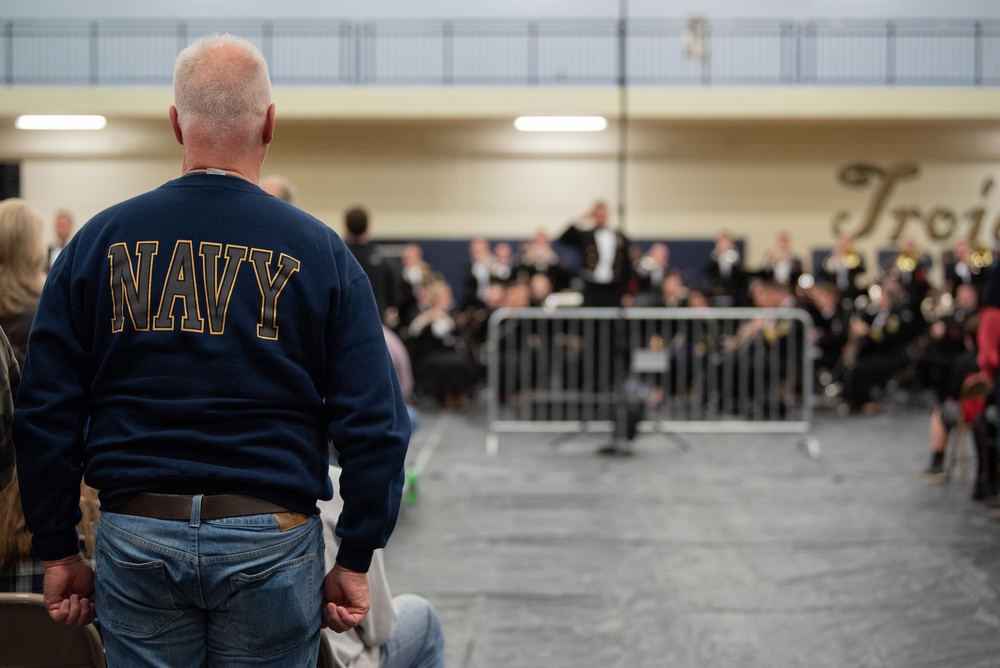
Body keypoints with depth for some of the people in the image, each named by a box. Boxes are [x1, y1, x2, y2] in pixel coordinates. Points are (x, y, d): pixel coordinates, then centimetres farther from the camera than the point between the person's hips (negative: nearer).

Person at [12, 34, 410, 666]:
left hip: (136, 540, 1)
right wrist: (355, 562, 3)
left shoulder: (99, 241, 0)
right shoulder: (320, 251, -4)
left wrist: (59, 550, 9)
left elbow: (44, 412, 1)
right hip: (273, 541, -1)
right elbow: (374, 425, -6)